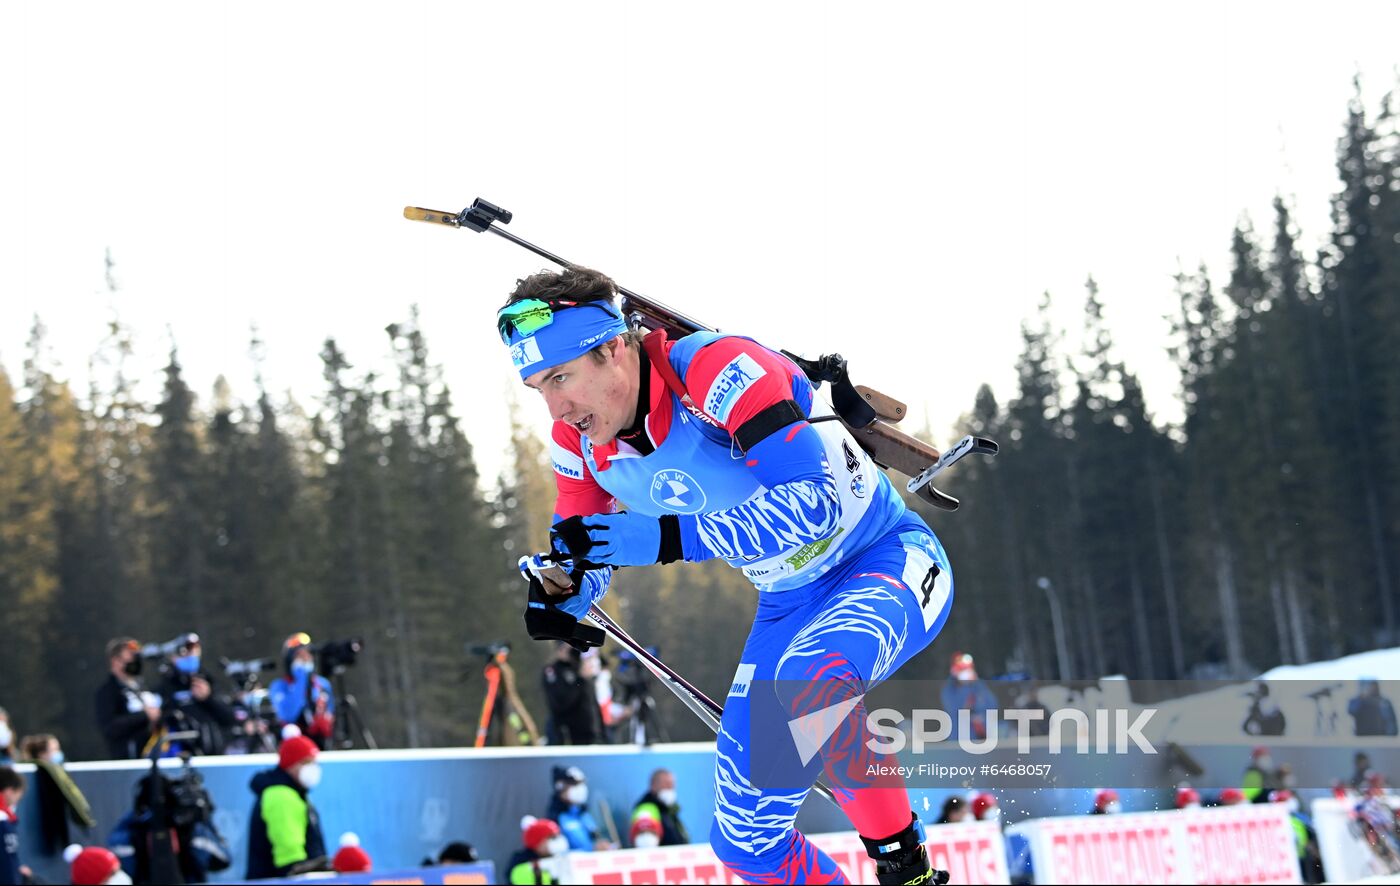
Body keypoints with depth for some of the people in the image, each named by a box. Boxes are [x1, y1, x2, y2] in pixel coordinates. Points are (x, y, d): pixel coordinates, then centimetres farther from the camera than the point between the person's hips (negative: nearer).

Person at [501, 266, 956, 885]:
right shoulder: (579, 443, -8)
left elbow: (814, 502, -36)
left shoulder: (716, 368, -29)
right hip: (788, 605, 7)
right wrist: (561, 595, -15)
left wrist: (670, 539, -42)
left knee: (805, 682, -40)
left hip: (891, 562, -7)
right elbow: (580, 542, 8)